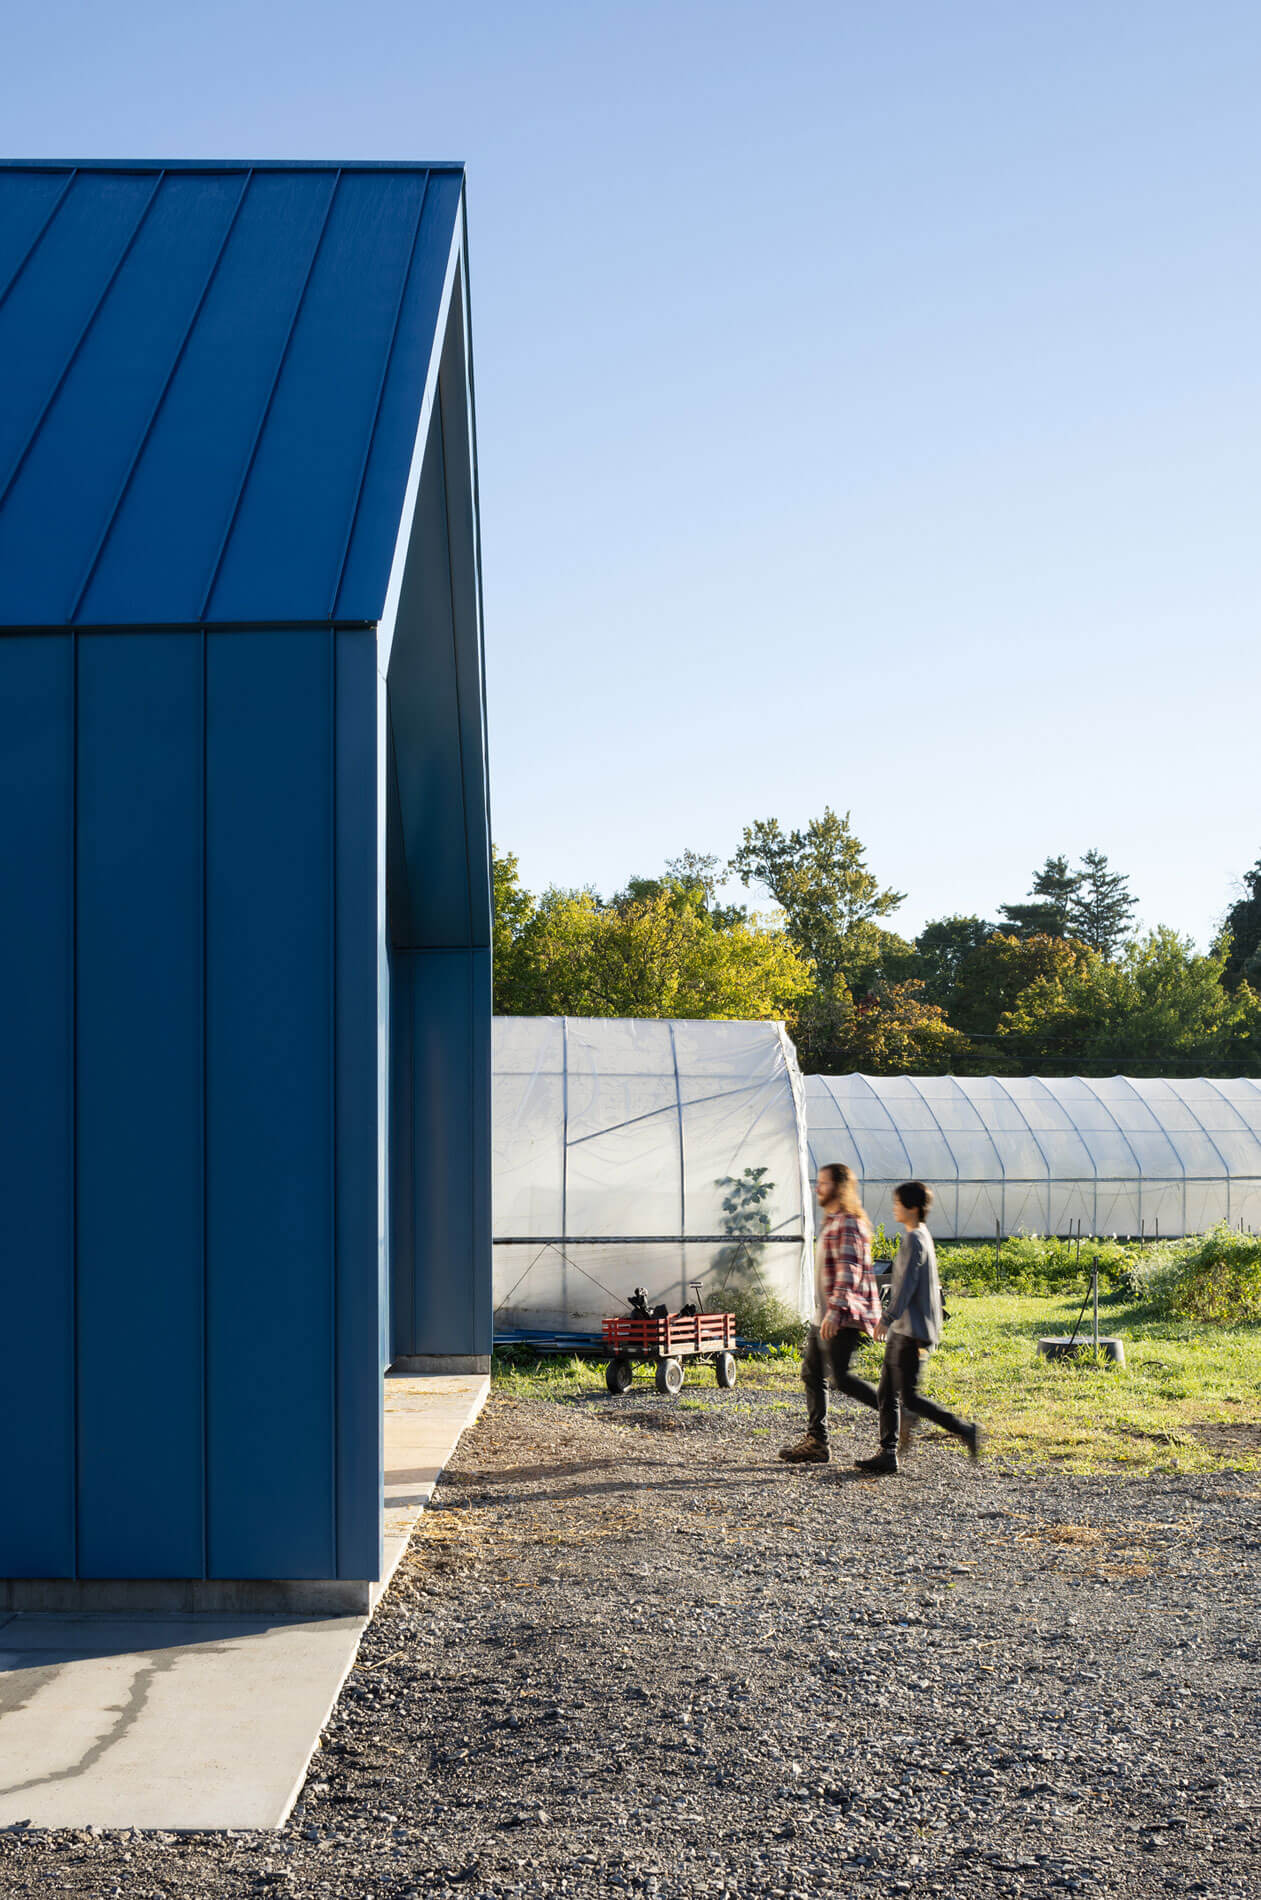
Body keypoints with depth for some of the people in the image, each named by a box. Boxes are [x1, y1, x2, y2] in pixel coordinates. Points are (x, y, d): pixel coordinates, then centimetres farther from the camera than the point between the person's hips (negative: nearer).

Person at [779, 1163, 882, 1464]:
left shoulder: (848, 1224, -14)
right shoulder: (832, 1222, 19)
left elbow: (849, 1270, -23)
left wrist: (836, 1309, -32)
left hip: (842, 1317, -10)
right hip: (824, 1316, 10)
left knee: (840, 1377, -13)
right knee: (811, 1373, 9)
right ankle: (816, 1442, 13)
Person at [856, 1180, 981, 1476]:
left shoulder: (914, 1240, -14)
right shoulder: (923, 1236, 16)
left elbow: (907, 1284, -23)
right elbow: (932, 1286, 22)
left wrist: (888, 1318, -28)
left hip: (910, 1331, -10)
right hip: (903, 1331, 10)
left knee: (909, 1397, -7)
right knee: (886, 1393, 8)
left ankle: (965, 1431, -1)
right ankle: (888, 1454, 9)